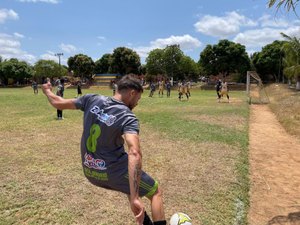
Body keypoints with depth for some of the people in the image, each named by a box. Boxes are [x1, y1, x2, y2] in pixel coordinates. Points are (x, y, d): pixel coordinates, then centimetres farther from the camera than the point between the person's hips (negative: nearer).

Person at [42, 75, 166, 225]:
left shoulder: (92, 99, -6)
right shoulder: (128, 118, -21)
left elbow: (58, 103, 7)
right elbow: (134, 153, -37)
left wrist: (47, 91, 30)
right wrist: (135, 198, -38)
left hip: (89, 172, 7)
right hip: (115, 172, -6)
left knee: (131, 187, 33)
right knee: (156, 193, 14)